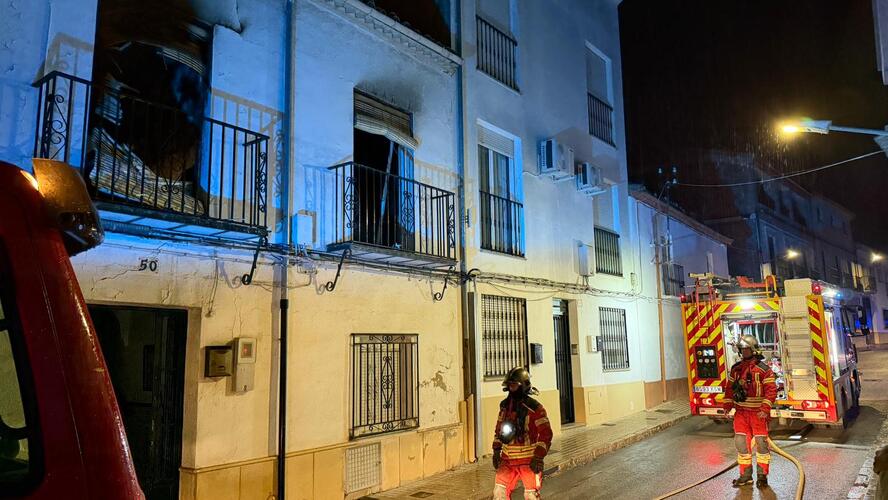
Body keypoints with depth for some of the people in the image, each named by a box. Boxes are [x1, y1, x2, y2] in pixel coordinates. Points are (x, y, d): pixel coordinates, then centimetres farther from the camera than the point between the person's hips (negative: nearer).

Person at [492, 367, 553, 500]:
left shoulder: (534, 407, -14)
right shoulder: (505, 405, 5)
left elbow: (546, 433, -14)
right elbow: (499, 428, 17)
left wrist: (538, 457, -17)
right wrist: (496, 450, 12)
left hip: (529, 461, -5)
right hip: (507, 459, 5)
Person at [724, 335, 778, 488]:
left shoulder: (763, 369, -9)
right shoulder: (735, 368, 8)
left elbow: (771, 390, -14)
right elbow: (730, 388, 14)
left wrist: (765, 409, -21)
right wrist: (727, 406, 7)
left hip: (758, 412, -5)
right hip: (741, 412, 5)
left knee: (761, 443, 3)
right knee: (741, 443, 7)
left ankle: (762, 475, 15)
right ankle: (745, 475, 18)